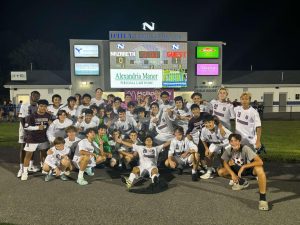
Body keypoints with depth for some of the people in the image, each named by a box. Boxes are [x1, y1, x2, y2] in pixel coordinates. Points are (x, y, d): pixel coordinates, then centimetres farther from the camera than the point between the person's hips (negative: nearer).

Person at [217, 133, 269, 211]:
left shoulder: (245, 149, -31)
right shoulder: (228, 150, -18)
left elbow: (260, 162, -39)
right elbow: (225, 163, -4)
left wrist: (243, 166, -39)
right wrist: (232, 173, -19)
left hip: (250, 168, -5)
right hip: (238, 168, 5)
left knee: (259, 169, -39)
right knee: (220, 172, -11)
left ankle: (262, 199, -27)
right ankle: (242, 182, 17)